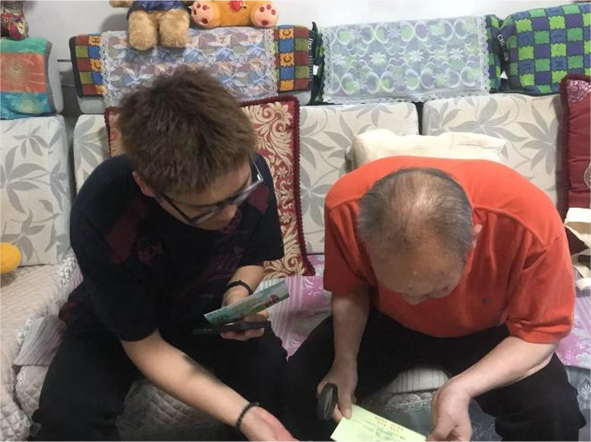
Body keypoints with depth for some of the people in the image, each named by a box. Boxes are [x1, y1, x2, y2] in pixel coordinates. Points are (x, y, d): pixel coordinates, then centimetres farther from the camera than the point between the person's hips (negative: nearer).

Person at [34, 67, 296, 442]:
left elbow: (254, 258, -2)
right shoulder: (102, 217, -36)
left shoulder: (248, 174, -26)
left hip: (209, 306, 3)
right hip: (118, 317, -2)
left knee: (271, 369, -23)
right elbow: (145, 348, -25)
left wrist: (238, 293, -25)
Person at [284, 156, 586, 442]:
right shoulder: (346, 206, -30)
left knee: (554, 415, -23)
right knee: (302, 382, -15)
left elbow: (539, 333, -21)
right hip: (388, 321, 2)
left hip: (484, 330, -1)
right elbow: (350, 290, -9)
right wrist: (344, 362, -25)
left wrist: (462, 388, -35)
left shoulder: (532, 223, -36)